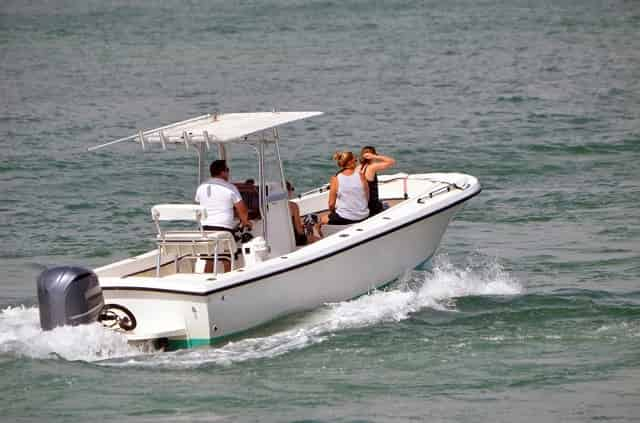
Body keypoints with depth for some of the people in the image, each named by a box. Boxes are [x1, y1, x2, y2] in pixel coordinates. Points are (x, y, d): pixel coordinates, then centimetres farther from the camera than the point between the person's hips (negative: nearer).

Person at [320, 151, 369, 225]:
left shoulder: (335, 179, -12)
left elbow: (331, 204, -8)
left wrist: (332, 213, 13)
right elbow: (367, 198, 1)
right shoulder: (361, 176, -8)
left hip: (344, 219, -3)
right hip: (363, 217, 3)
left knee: (324, 219, 26)